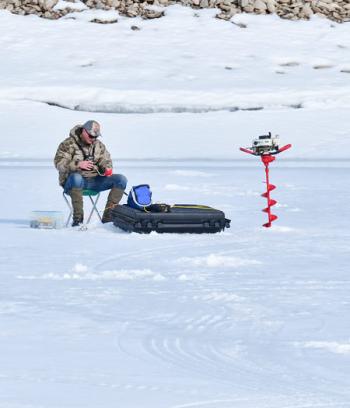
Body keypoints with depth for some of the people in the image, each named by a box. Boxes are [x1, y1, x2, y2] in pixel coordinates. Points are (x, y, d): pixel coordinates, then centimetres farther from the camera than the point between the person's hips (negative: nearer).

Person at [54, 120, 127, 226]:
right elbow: (59, 163, -12)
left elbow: (106, 161, 17)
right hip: (73, 182, -5)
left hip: (94, 181, 5)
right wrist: (78, 164, -27)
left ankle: (108, 215, -19)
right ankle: (78, 217, -39)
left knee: (121, 179, -12)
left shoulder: (99, 145, 14)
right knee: (76, 177, -43)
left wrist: (107, 169, -9)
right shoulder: (68, 144, -3)